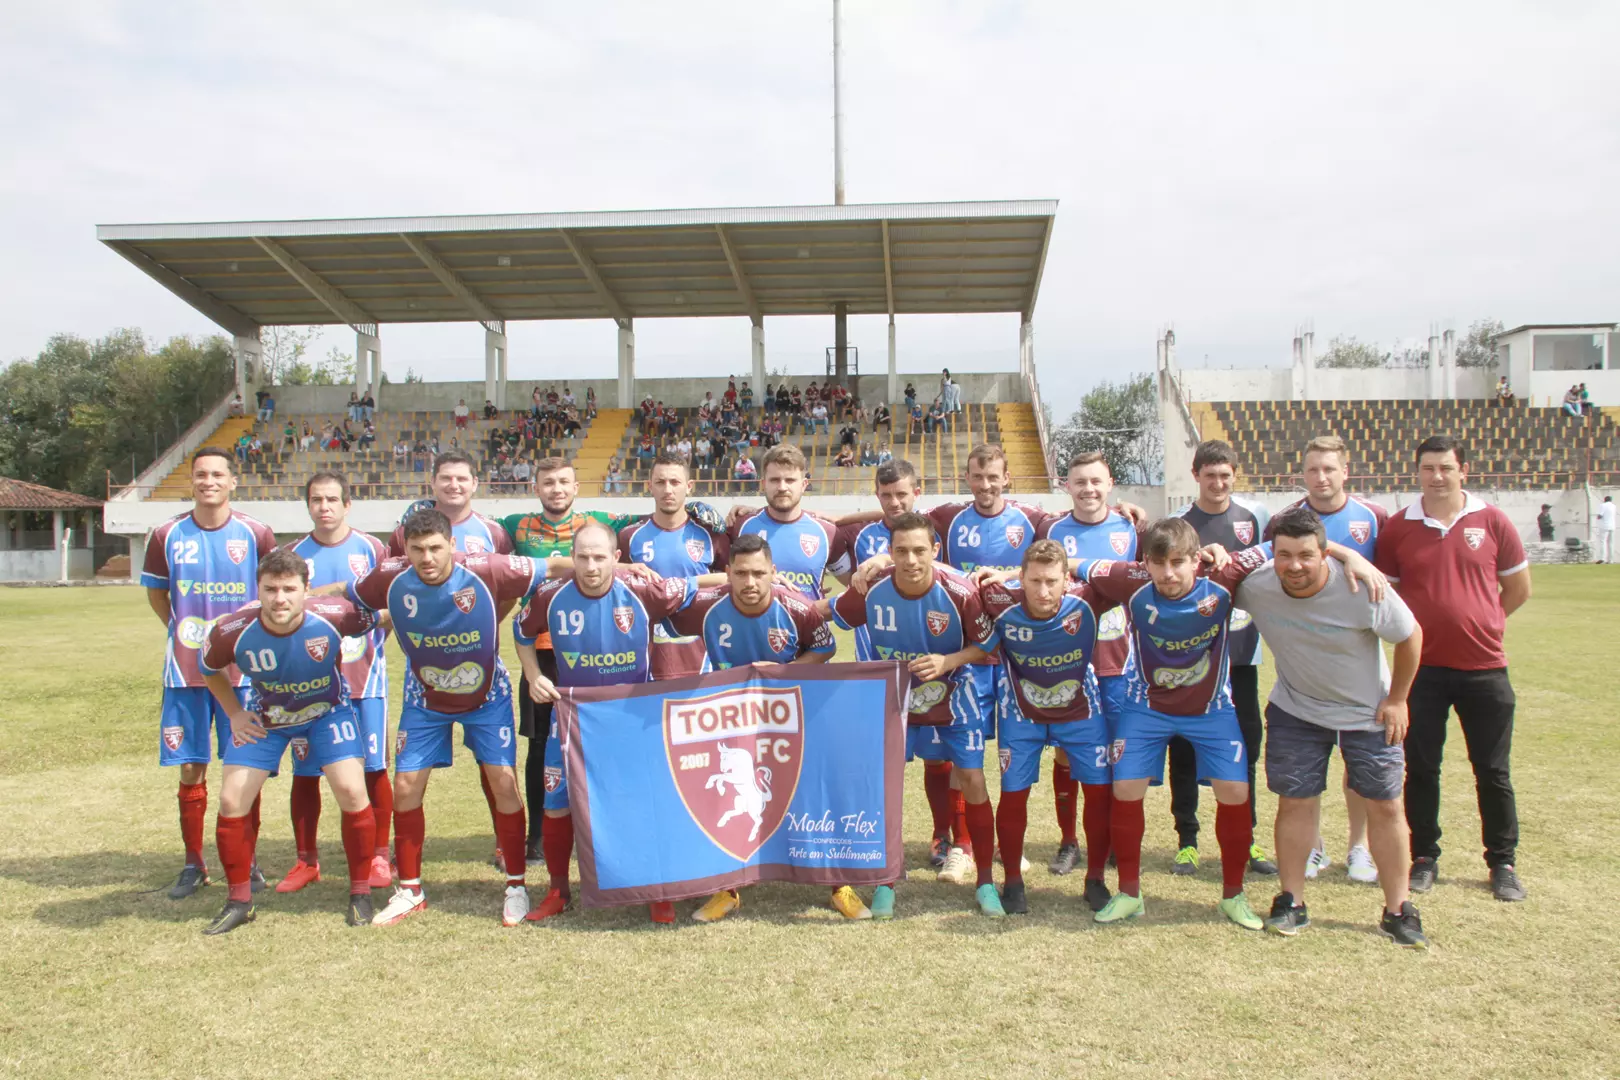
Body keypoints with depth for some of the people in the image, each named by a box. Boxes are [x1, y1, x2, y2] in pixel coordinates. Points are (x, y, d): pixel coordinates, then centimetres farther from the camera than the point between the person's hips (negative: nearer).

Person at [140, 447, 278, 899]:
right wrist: (180, 628, 4)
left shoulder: (256, 534, -3)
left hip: (243, 669, -1)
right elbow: (155, 592, 14)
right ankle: (194, 864, 18)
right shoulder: (167, 535, 0)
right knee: (190, 769, 5)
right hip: (185, 670, 1)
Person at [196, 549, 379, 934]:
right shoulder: (233, 631, -26)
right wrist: (234, 713, -3)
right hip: (265, 718, 2)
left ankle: (360, 893, 4)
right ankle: (239, 900, 16)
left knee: (351, 792, -16)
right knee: (231, 802, -4)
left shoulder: (333, 616, -32)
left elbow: (376, 619, -8)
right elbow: (209, 669, -1)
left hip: (329, 711, -2)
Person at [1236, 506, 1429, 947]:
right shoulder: (1254, 586, -22)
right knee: (1295, 802, 3)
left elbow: (1410, 636, -10)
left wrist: (1397, 700, -6)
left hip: (1368, 712, -1)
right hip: (1295, 711, 1)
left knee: (1384, 805, 3)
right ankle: (1292, 902, 17)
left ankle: (1397, 910, 18)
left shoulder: (1362, 589, -28)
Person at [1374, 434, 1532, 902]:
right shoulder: (1398, 527, -1)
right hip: (1422, 668, 0)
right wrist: (1424, 626, 1)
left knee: (1493, 772, 9)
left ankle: (1503, 863, 23)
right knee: (1421, 768, 8)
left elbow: (1519, 588, 8)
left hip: (1484, 668, 0)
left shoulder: (1492, 521, -2)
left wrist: (1478, 623, 6)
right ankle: (1425, 858, 22)